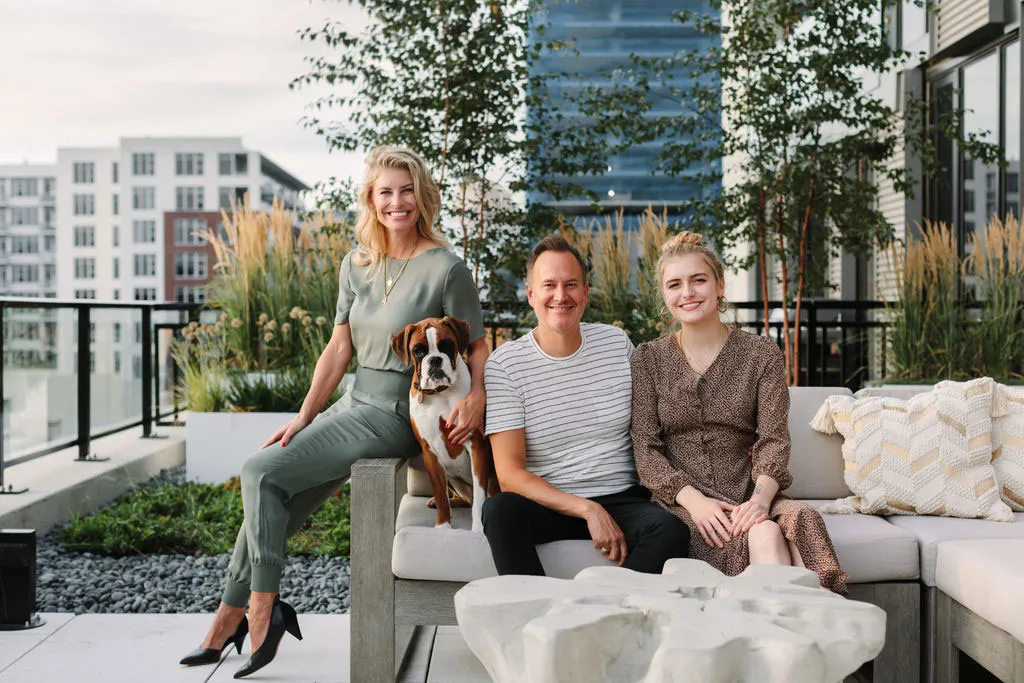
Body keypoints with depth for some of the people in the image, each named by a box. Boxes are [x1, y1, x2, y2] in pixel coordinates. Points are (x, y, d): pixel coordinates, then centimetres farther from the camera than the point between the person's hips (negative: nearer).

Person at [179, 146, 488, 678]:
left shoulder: (446, 269, -10)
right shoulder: (357, 263, 9)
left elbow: (478, 347, -4)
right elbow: (339, 346, 9)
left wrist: (477, 398, -23)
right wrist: (303, 418, 3)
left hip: (395, 414, -7)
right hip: (354, 404, 7)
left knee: (262, 472, -15)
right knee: (273, 497, 0)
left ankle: (261, 610, -2)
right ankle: (232, 614, 16)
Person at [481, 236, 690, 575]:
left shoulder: (618, 343, 7)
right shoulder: (504, 364, -4)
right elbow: (510, 475, -10)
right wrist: (588, 510, -20)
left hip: (622, 500, 2)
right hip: (549, 505, -2)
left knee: (672, 530, -28)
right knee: (499, 509, -33)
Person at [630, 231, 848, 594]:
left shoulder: (762, 354, 8)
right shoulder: (649, 358, 7)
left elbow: (773, 439, -1)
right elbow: (646, 450, 0)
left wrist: (761, 496, -22)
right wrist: (693, 499, -17)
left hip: (745, 495, 2)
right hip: (682, 500, -1)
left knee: (800, 521, -33)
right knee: (765, 534, -32)